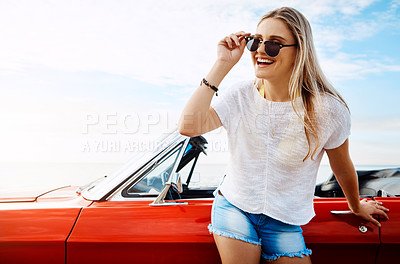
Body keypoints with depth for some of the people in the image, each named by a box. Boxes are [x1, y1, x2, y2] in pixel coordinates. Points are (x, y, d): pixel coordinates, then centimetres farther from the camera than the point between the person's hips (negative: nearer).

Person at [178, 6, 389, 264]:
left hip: (284, 222, 0)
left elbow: (343, 168, 2)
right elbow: (188, 126, -25)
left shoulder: (328, 110, -15)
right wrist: (222, 65, -23)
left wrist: (357, 207, 19)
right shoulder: (241, 95, -11)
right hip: (234, 206, 0)